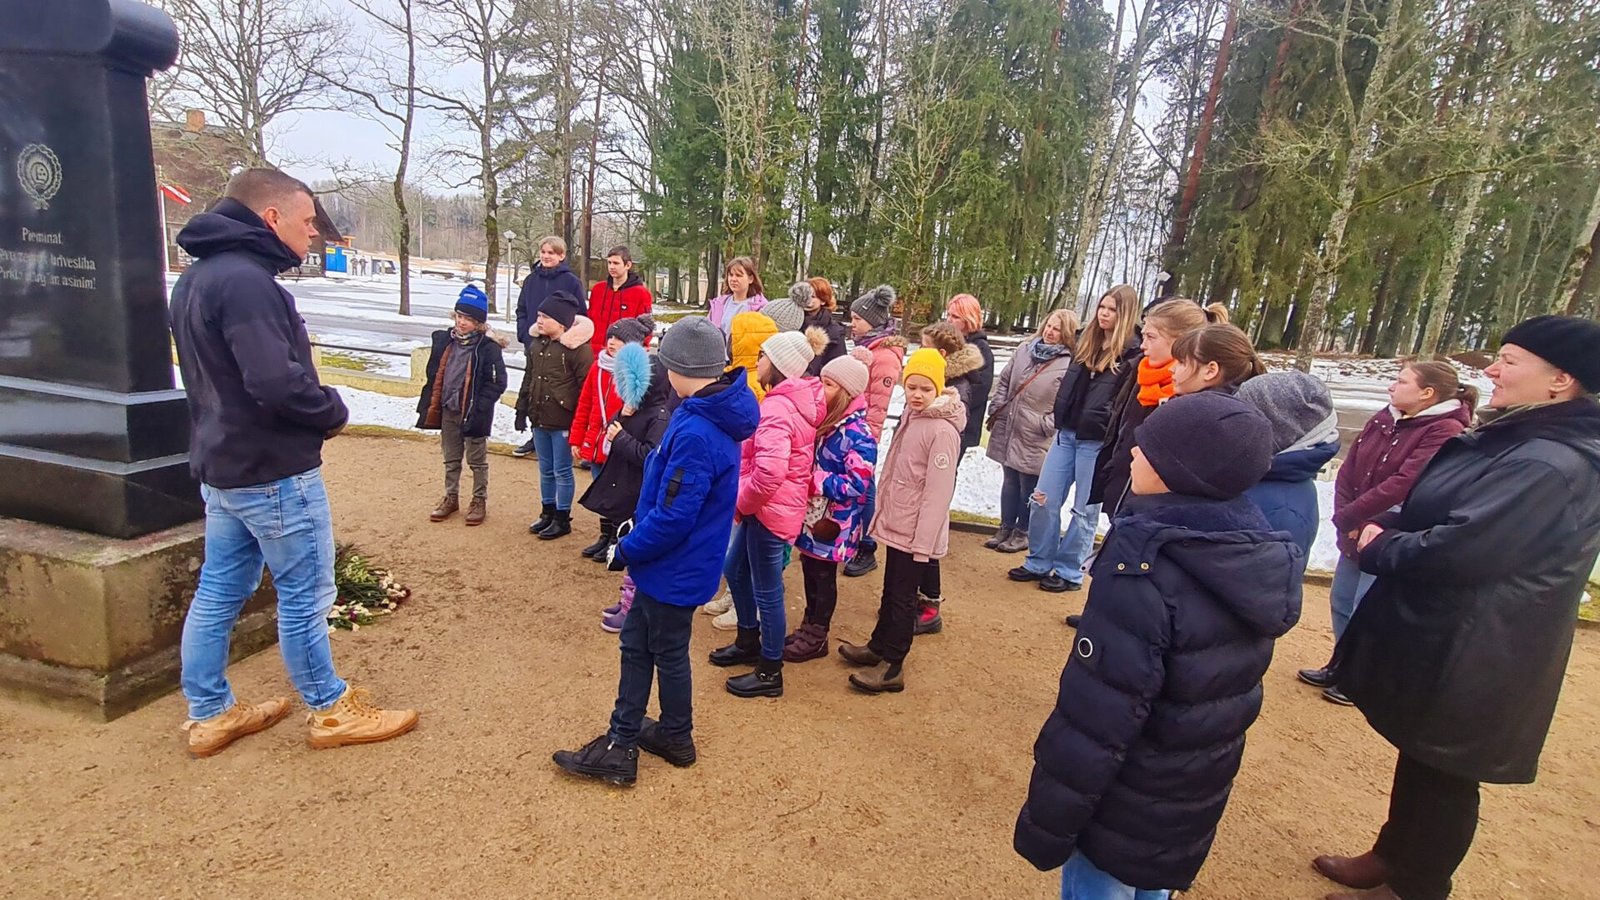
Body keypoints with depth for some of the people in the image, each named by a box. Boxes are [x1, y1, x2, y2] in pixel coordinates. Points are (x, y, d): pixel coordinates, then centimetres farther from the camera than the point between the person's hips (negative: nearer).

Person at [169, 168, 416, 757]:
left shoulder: (197, 277, 11)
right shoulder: (246, 280, -21)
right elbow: (277, 381, -30)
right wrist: (335, 412, -12)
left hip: (220, 465, 10)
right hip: (274, 471, -10)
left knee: (219, 591, 17)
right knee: (306, 594, 3)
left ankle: (210, 714, 30)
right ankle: (332, 711, 18)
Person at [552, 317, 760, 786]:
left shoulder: (695, 432, -30)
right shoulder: (713, 413, 1)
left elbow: (673, 517, -28)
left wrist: (626, 550, -14)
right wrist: (639, 524, 12)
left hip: (674, 568, -9)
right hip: (672, 562, 9)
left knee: (667, 653, 12)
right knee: (636, 643, 19)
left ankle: (676, 737, 34)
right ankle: (622, 739, 34)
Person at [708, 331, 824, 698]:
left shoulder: (777, 408, -24)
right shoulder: (797, 400, 8)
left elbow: (769, 472, -34)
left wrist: (742, 501, -16)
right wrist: (746, 500, 10)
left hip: (770, 510, -10)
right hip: (763, 507, 10)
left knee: (767, 592, 4)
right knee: (735, 570, 24)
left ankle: (770, 673, 20)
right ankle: (748, 643, 42)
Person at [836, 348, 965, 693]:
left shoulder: (943, 431, -19)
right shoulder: (911, 417, 9)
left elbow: (938, 492, -21)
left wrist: (924, 540, -21)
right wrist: (883, 513, 16)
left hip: (916, 532, -8)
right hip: (896, 524, 8)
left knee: (903, 598, 3)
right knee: (890, 592, 20)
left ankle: (892, 666, 14)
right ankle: (878, 647, 35)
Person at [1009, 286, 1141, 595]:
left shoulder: (1133, 353, -8)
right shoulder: (1086, 341, 11)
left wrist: (1107, 418, -23)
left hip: (1097, 441, -6)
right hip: (1066, 432, 7)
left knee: (1084, 510, 6)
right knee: (1043, 500, 9)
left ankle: (1068, 572, 19)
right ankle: (1039, 564, 23)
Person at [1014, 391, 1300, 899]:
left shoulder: (1145, 564, -30)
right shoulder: (1253, 554, -6)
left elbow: (1093, 721, -28)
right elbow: (1227, 684, 6)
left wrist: (1045, 824, -17)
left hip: (1125, 814, -7)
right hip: (1197, 801, 7)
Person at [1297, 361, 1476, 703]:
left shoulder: (1446, 432, -17)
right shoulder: (1384, 419, 6)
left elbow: (1401, 486, -24)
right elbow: (1349, 470, 4)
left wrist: (1349, 517, -18)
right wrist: (1344, 517, -8)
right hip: (1355, 533, 8)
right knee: (1341, 603, 17)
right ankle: (1341, 668, 35)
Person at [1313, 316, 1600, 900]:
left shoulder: (1551, 466, -25)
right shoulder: (1521, 439, 8)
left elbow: (1460, 550, -31)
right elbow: (1437, 513, 15)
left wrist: (1378, 547, -15)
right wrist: (1387, 527, -2)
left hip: (1466, 661, -10)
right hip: (1439, 640, 10)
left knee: (1439, 775, 10)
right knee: (1419, 757, 23)